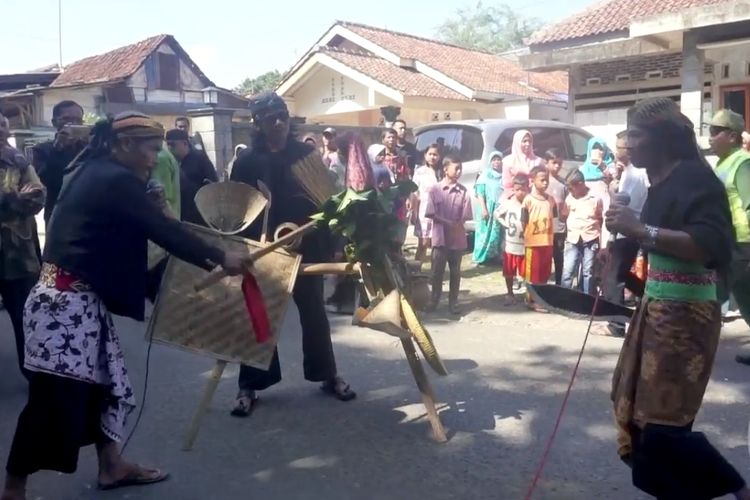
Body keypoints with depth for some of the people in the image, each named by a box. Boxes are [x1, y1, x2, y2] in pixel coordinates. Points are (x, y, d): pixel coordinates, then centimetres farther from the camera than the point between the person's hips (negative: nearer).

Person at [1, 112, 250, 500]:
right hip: (66, 303, -10)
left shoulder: (91, 172, 14)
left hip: (77, 299, 10)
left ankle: (111, 466, 28)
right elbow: (164, 231, -14)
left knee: (103, 381, 16)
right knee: (55, 399, -1)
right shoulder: (117, 180, -15)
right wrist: (220, 259, -7)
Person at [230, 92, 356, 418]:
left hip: (306, 247, 1)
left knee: (314, 313, 11)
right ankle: (250, 385, 17)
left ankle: (328, 375, 26)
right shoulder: (247, 162, -2)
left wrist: (328, 245, -2)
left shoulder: (306, 154, 1)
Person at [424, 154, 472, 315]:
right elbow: (432, 214, -6)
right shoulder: (435, 189, -3)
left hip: (457, 238, 1)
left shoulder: (463, 191, 0)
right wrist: (448, 223, -15)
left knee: (455, 272, 9)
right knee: (437, 271, 6)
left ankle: (453, 303, 18)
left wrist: (456, 225, -18)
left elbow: (465, 216, -1)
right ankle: (434, 301, 20)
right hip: (440, 237, -1)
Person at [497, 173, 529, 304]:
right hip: (510, 245, 3)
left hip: (525, 246, -3)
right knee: (509, 273, 13)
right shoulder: (507, 203, -3)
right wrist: (505, 224, 0)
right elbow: (497, 214, 12)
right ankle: (510, 294, 29)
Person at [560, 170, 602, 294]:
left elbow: (601, 218, 4)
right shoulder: (569, 198, 3)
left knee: (588, 272, 9)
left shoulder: (595, 198, -5)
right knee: (568, 272, 0)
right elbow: (563, 217, 12)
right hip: (573, 240, 2)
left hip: (590, 240, -2)